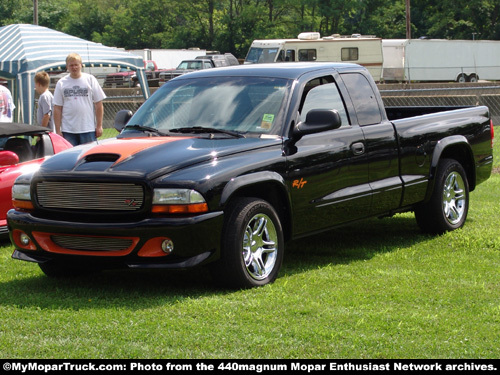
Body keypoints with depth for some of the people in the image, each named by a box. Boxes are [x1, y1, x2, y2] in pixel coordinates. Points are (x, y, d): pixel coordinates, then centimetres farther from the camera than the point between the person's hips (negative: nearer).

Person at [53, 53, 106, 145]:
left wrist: (99, 126, -1)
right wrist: (58, 130, 0)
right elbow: (57, 108, 5)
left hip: (88, 129, -1)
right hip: (68, 130, 1)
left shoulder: (90, 79, 4)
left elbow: (98, 105, 4)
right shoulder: (61, 83, 6)